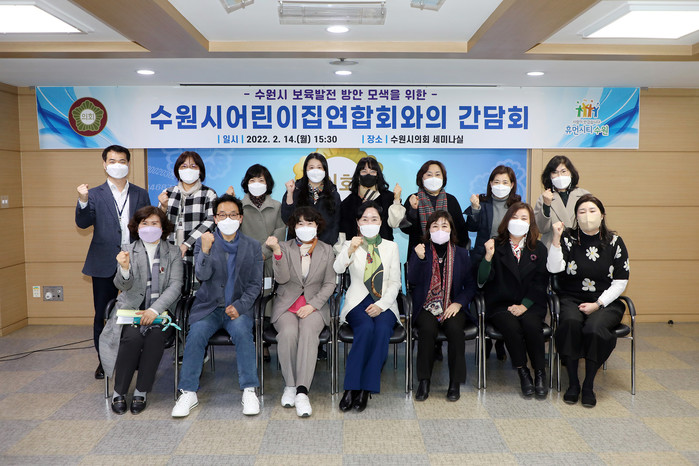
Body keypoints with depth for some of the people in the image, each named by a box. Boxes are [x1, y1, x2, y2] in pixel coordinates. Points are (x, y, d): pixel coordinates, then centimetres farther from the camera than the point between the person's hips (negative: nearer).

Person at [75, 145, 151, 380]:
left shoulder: (141, 194, 10)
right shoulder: (94, 194, 5)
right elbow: (83, 223, -6)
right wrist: (83, 202, -25)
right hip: (105, 264, 0)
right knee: (102, 315, 7)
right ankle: (104, 361, 22)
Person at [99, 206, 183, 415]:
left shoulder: (173, 252, 8)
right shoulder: (128, 251, 9)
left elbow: (175, 285, -3)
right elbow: (122, 285, -2)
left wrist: (155, 310, -17)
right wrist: (124, 268, -26)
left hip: (160, 309, 0)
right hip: (132, 307, 0)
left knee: (155, 335, -30)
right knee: (132, 335, -29)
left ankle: (141, 393, -14)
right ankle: (118, 393, -11)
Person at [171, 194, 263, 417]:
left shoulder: (253, 246, 7)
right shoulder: (204, 242, 6)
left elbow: (255, 284, 4)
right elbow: (202, 275, -9)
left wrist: (239, 306, -11)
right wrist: (205, 250, -26)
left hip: (239, 307, 0)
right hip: (208, 306, 1)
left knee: (242, 331, -30)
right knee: (196, 334, -26)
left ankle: (249, 391, -21)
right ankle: (188, 393, -13)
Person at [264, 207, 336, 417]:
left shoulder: (326, 250, 11)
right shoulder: (285, 248, 8)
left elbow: (329, 284, 6)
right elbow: (282, 278, -7)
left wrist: (312, 305, -9)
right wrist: (277, 251, -20)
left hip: (315, 305, 0)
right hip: (286, 305, 0)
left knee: (308, 331, -32)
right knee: (288, 332, -31)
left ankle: (302, 391, -34)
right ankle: (290, 385, -14)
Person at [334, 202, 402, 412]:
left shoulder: (391, 246, 14)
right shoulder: (350, 245, 11)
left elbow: (395, 283, 7)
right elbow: (337, 269, -9)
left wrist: (381, 305, -9)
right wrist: (350, 251, -28)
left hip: (384, 303, 1)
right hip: (358, 302, -1)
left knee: (382, 329, -31)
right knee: (366, 328, -32)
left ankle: (365, 389, -24)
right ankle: (351, 388, -25)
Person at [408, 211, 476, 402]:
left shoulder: (461, 253, 11)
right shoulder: (421, 250, 9)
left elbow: (470, 285, 8)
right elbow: (412, 280, -4)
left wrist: (459, 303, -9)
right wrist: (419, 258, -19)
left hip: (453, 306, 1)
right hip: (426, 307, 0)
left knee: (454, 328, -30)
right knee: (427, 328, -31)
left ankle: (455, 382, -17)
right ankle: (424, 381, -18)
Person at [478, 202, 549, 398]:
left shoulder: (538, 249, 11)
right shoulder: (495, 246, 4)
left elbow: (540, 282, 4)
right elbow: (483, 279, -6)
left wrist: (524, 305, -9)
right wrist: (488, 257, -23)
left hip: (530, 304, 1)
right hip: (500, 305, -1)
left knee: (531, 324, -29)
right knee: (511, 327, -30)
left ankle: (540, 373, -12)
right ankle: (523, 373, -11)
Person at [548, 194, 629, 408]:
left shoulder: (614, 242, 5)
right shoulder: (568, 238, 3)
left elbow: (620, 282, 3)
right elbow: (554, 268, -12)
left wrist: (597, 304, -8)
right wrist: (556, 238, -21)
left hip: (606, 302, 0)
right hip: (572, 299, 0)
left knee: (594, 327, -31)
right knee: (570, 322, -33)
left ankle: (589, 386, -14)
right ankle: (572, 383, -18)